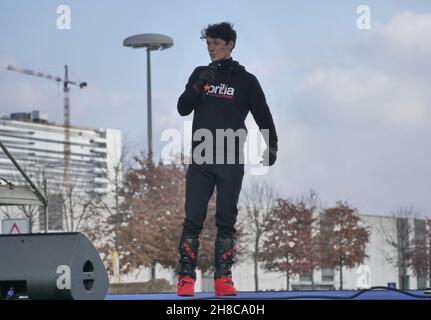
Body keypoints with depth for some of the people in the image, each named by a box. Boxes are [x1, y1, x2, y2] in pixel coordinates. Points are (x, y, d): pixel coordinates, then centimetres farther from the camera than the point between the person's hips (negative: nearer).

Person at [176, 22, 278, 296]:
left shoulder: (246, 80, 5)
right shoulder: (200, 74, 12)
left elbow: (263, 116, 6)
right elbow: (183, 109, 5)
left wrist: (271, 145, -6)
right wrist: (198, 86, -11)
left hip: (231, 162, -1)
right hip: (201, 160, 1)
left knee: (226, 220, 2)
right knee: (193, 219, -5)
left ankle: (223, 278, 5)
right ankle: (186, 278, -3)